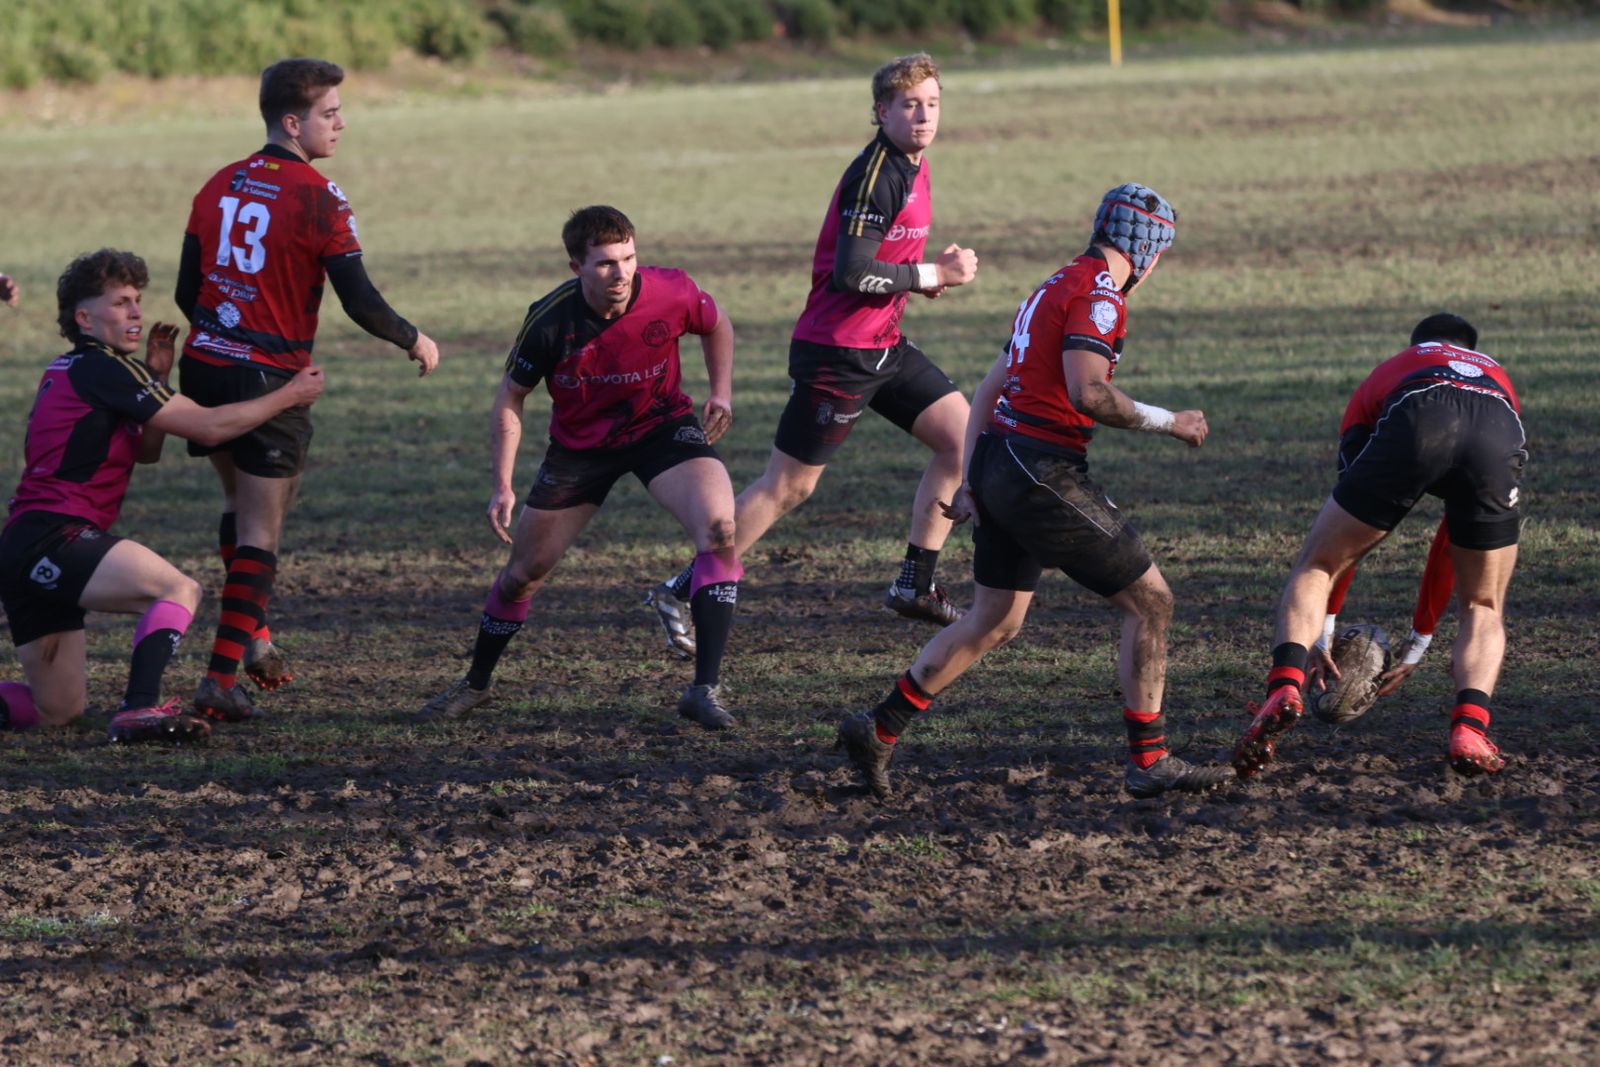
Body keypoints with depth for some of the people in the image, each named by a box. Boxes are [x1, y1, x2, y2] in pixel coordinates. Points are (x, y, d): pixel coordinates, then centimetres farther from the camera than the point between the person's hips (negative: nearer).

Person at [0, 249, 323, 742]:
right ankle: (139, 711, -33)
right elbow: (207, 425, -9)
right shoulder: (103, 368, -8)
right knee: (179, 590, -23)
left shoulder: (67, 371, 21)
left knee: (57, 711, 16)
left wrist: (155, 377, 14)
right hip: (54, 539, -10)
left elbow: (146, 451, 26)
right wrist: (290, 395, 1)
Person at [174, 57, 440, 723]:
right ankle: (222, 678, -7)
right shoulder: (316, 197, -12)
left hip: (204, 366, 6)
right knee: (259, 531, -2)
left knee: (240, 500, 26)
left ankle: (253, 636, 27)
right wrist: (414, 341, 5)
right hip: (269, 379, -6)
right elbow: (360, 301, -13)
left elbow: (186, 291, 12)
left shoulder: (220, 186, 8)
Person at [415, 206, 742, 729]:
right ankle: (474, 684, 34)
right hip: (579, 445, 0)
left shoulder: (672, 293, -23)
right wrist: (503, 486, -11)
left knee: (719, 528, -26)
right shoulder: (550, 320, -25)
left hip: (661, 425, 0)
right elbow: (510, 397, -8)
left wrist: (722, 391, -8)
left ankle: (706, 689, -22)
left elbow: (716, 326, 4)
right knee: (522, 573, 7)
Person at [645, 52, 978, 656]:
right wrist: (933, 275, -18)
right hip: (837, 351, -9)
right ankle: (680, 593, 5)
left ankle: (915, 586, 10)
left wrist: (923, 276, 5)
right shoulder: (875, 175, -20)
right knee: (788, 486, -4)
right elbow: (852, 273, -27)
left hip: (883, 346, 9)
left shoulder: (914, 166, 10)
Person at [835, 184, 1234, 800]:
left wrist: (971, 479, 19)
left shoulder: (1056, 287, 19)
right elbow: (1087, 392, -24)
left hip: (998, 460, 10)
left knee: (993, 624, 20)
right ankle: (1149, 762, 1)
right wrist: (1167, 423, -12)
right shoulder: (1099, 293, -11)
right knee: (1149, 601, -1)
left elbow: (990, 387, 20)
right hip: (1043, 472, -10)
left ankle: (878, 731, 22)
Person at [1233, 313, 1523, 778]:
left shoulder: (1389, 371, 41)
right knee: (1484, 609, 19)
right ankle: (1469, 728, -7)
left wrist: (1323, 632, 45)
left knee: (1314, 566, 15)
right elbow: (1463, 532, 50)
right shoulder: (1497, 374, 46)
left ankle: (1285, 687, -9)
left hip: (1415, 424, -1)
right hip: (1500, 438, 1)